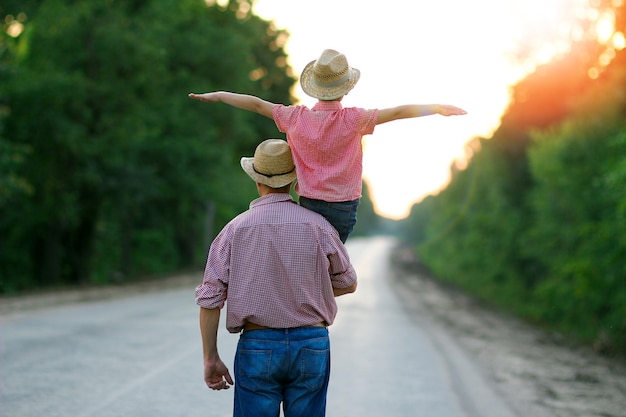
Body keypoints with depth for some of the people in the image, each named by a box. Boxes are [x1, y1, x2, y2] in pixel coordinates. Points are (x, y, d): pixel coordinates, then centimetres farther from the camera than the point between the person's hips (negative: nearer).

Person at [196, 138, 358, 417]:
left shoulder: (236, 229, -3)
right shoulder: (317, 226, -2)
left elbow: (210, 298, -5)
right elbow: (348, 284, 10)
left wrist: (211, 359, 3)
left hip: (257, 346, -1)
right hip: (311, 345, 1)